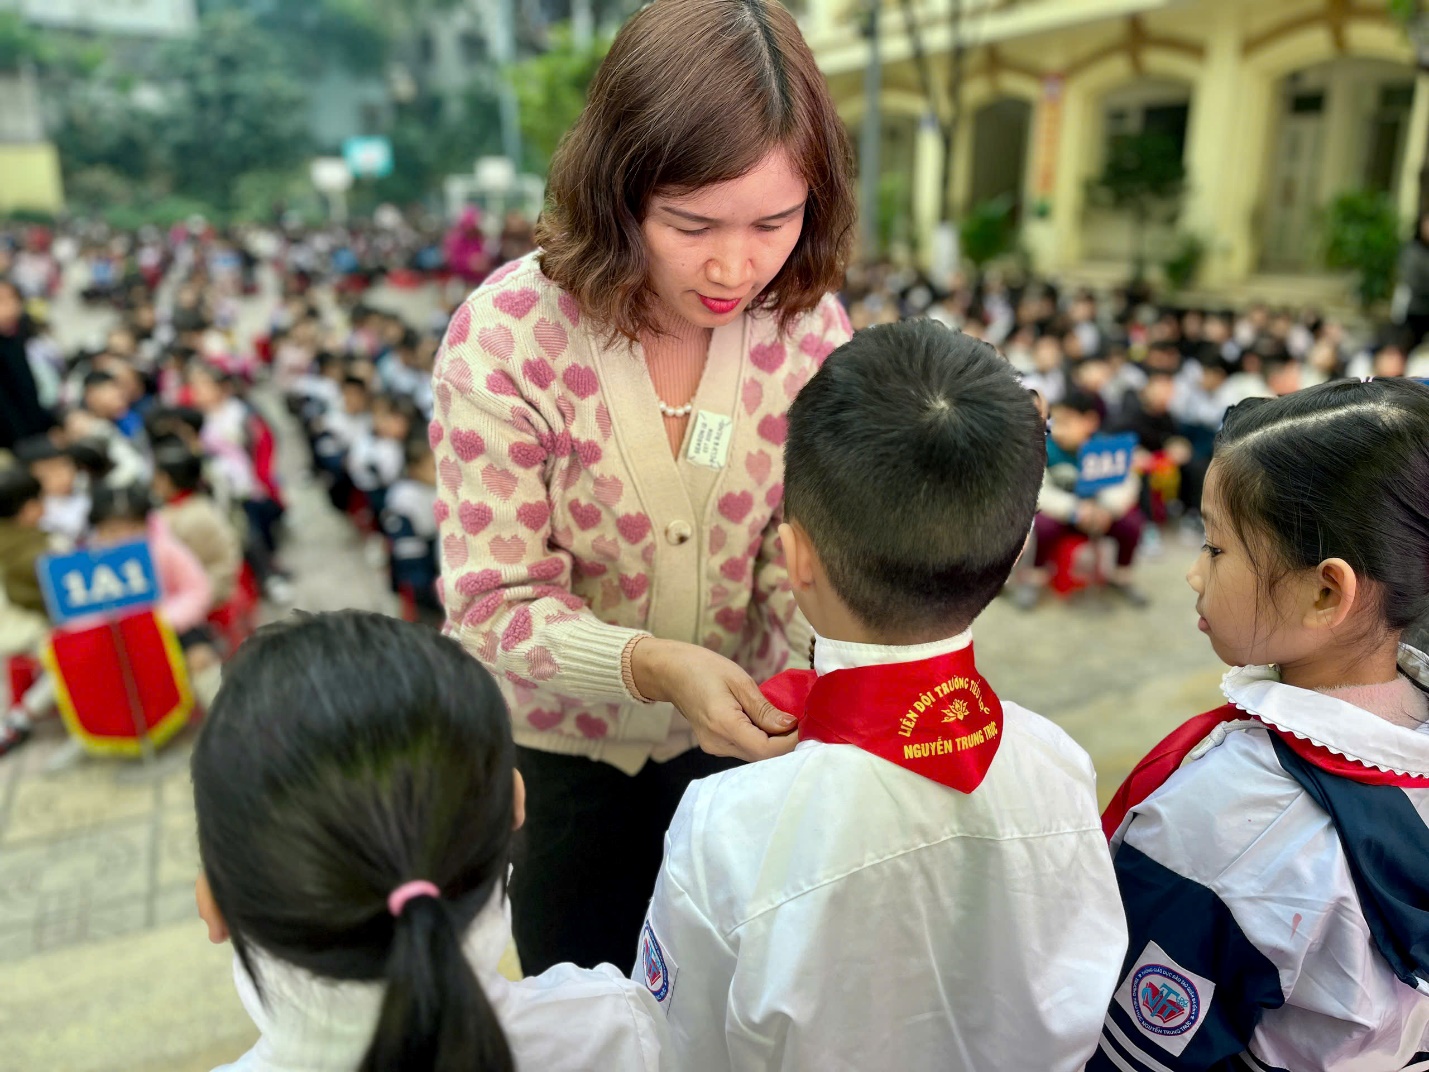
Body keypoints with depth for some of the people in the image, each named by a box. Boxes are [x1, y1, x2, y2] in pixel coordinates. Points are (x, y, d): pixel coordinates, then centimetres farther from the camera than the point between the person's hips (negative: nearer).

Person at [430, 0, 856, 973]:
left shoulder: (810, 327, -14)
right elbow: (496, 600, -23)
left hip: (735, 733, 3)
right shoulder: (507, 335, -24)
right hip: (564, 738, -2)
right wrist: (653, 665, -40)